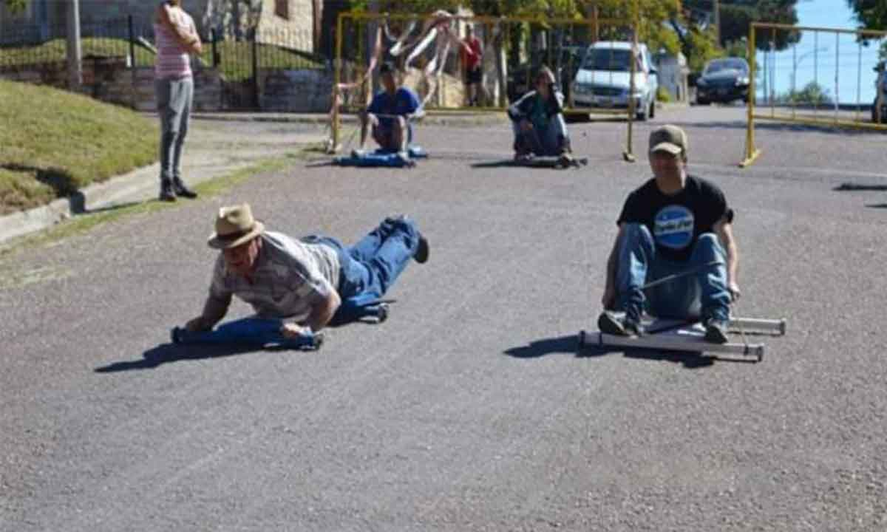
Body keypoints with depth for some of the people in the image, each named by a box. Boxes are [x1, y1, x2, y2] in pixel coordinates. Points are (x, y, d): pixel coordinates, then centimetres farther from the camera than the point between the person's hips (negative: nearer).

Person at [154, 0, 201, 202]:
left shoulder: (188, 18, 18)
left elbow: (198, 48, 9)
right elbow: (179, 36, -17)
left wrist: (185, 40, -11)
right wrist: (192, 38, 3)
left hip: (185, 79, 8)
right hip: (167, 79, -8)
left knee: (181, 132, 8)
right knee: (170, 131, -15)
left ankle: (176, 181, 14)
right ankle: (166, 186, -17)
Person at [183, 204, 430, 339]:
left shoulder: (286, 259, -51)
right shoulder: (225, 264, -33)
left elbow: (331, 301, -47)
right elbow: (218, 297, -12)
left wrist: (307, 329, -62)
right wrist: (205, 321, -32)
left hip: (332, 264, -5)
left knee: (376, 276, 28)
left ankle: (406, 235, 55)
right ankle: (386, 230, 64)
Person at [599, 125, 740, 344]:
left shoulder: (707, 194, 1)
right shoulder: (639, 200, 3)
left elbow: (727, 242, -6)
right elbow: (619, 246, -6)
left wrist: (730, 280, -26)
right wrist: (611, 287, -24)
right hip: (657, 297, 1)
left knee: (709, 241, -24)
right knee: (635, 232, -18)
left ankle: (717, 319, -42)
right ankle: (630, 316, -35)